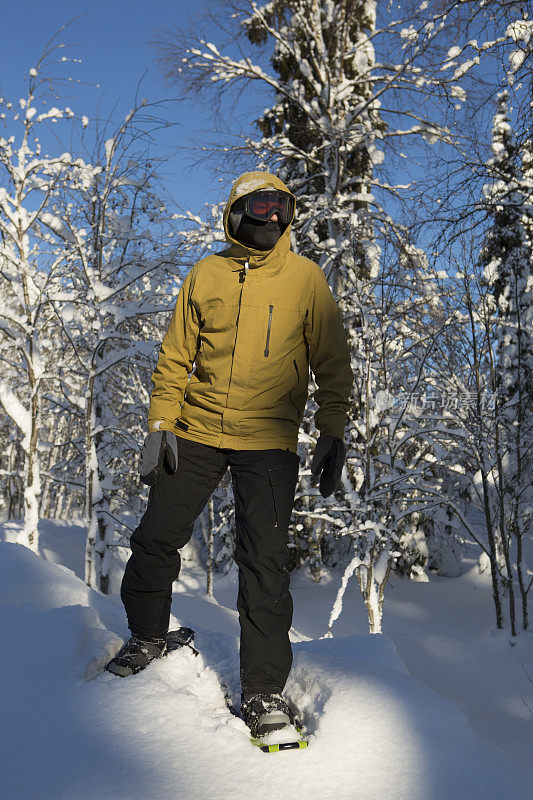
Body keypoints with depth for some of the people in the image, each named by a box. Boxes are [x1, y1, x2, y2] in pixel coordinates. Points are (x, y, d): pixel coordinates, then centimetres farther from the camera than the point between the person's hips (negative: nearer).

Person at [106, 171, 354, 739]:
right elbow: (175, 356, 10)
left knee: (264, 561, -7)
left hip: (269, 441, -2)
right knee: (155, 538, 6)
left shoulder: (306, 278, 4)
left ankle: (264, 687, 7)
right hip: (196, 432, 3)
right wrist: (160, 423, 0)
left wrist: (333, 432, -4)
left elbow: (332, 365, 5)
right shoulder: (205, 275, 8)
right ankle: (148, 636, 33)